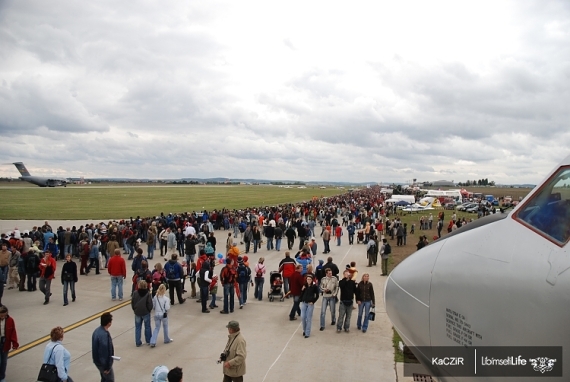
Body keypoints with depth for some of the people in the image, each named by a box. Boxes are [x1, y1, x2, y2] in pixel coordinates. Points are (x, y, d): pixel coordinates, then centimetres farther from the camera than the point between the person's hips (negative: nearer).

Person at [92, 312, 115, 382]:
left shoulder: (97, 330, -2)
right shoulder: (104, 335, -33)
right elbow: (105, 352, -28)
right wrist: (106, 367, -17)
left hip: (98, 361, 9)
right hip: (104, 363, -9)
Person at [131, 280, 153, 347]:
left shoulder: (135, 293, -8)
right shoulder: (147, 294, -14)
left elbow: (132, 302, -2)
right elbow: (150, 304, -12)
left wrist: (134, 309, 12)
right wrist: (149, 310, 6)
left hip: (137, 313, 2)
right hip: (146, 313, -2)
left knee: (137, 327, 12)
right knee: (147, 327, 13)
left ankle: (138, 342, 15)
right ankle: (148, 341, 22)